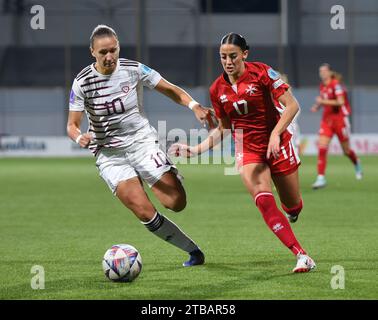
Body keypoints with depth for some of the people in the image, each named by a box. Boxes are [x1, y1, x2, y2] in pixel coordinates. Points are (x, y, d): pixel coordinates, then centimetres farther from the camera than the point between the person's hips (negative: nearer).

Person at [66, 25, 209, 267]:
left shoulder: (134, 70, -5)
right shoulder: (82, 83, -7)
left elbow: (170, 90, 4)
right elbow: (72, 124, -3)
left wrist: (194, 105, -14)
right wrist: (79, 137, -26)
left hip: (142, 141, 1)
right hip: (109, 154, -1)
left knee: (176, 203, -14)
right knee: (145, 213, -19)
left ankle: (173, 176, 24)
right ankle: (193, 251, -3)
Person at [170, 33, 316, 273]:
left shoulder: (262, 72, -12)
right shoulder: (217, 89, -1)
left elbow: (292, 105, -15)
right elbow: (223, 129, 10)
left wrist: (275, 134, -26)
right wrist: (196, 149, 0)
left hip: (277, 144, -2)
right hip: (248, 150, 2)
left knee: (293, 206, 7)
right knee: (264, 202, -22)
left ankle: (293, 209, 49)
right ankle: (302, 256, -22)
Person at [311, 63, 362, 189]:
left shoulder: (336, 84, -14)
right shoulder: (322, 86, 7)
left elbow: (341, 102, -22)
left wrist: (323, 101, -23)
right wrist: (317, 106, 2)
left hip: (340, 119, -5)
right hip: (327, 120, 5)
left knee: (346, 150, 8)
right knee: (322, 148, -12)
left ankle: (357, 164, 41)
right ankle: (321, 178, -14)